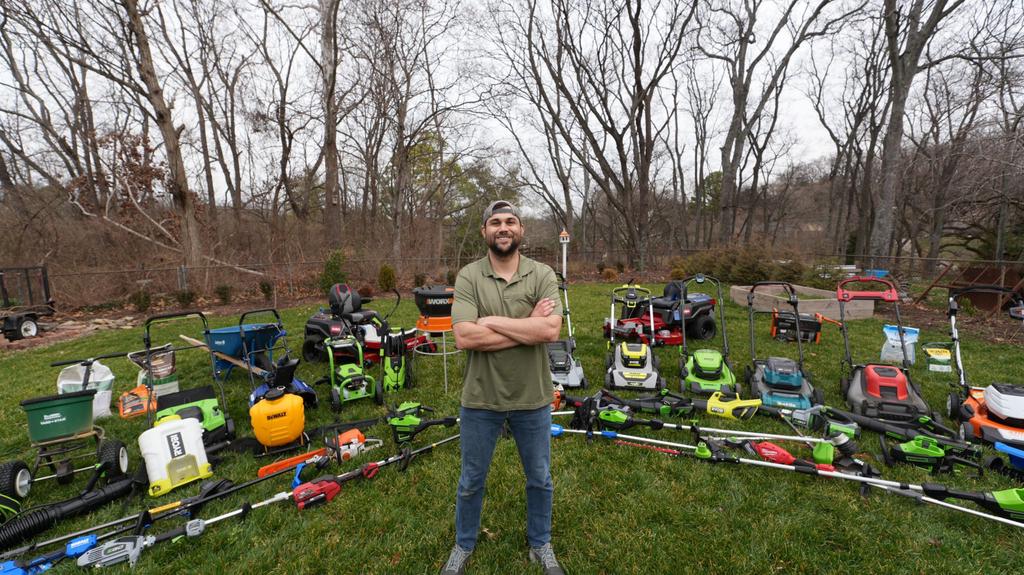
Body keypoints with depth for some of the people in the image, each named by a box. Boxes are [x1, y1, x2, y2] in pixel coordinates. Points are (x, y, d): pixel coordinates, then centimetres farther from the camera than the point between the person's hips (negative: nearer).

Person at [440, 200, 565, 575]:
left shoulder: (543, 275, -6)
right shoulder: (468, 276, -8)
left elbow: (551, 330, -22)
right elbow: (464, 337, -21)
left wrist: (491, 321, -20)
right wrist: (529, 327, -20)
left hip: (532, 399, 1)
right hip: (480, 399, 0)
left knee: (539, 479, 20)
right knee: (471, 480, 19)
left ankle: (540, 544, 47)